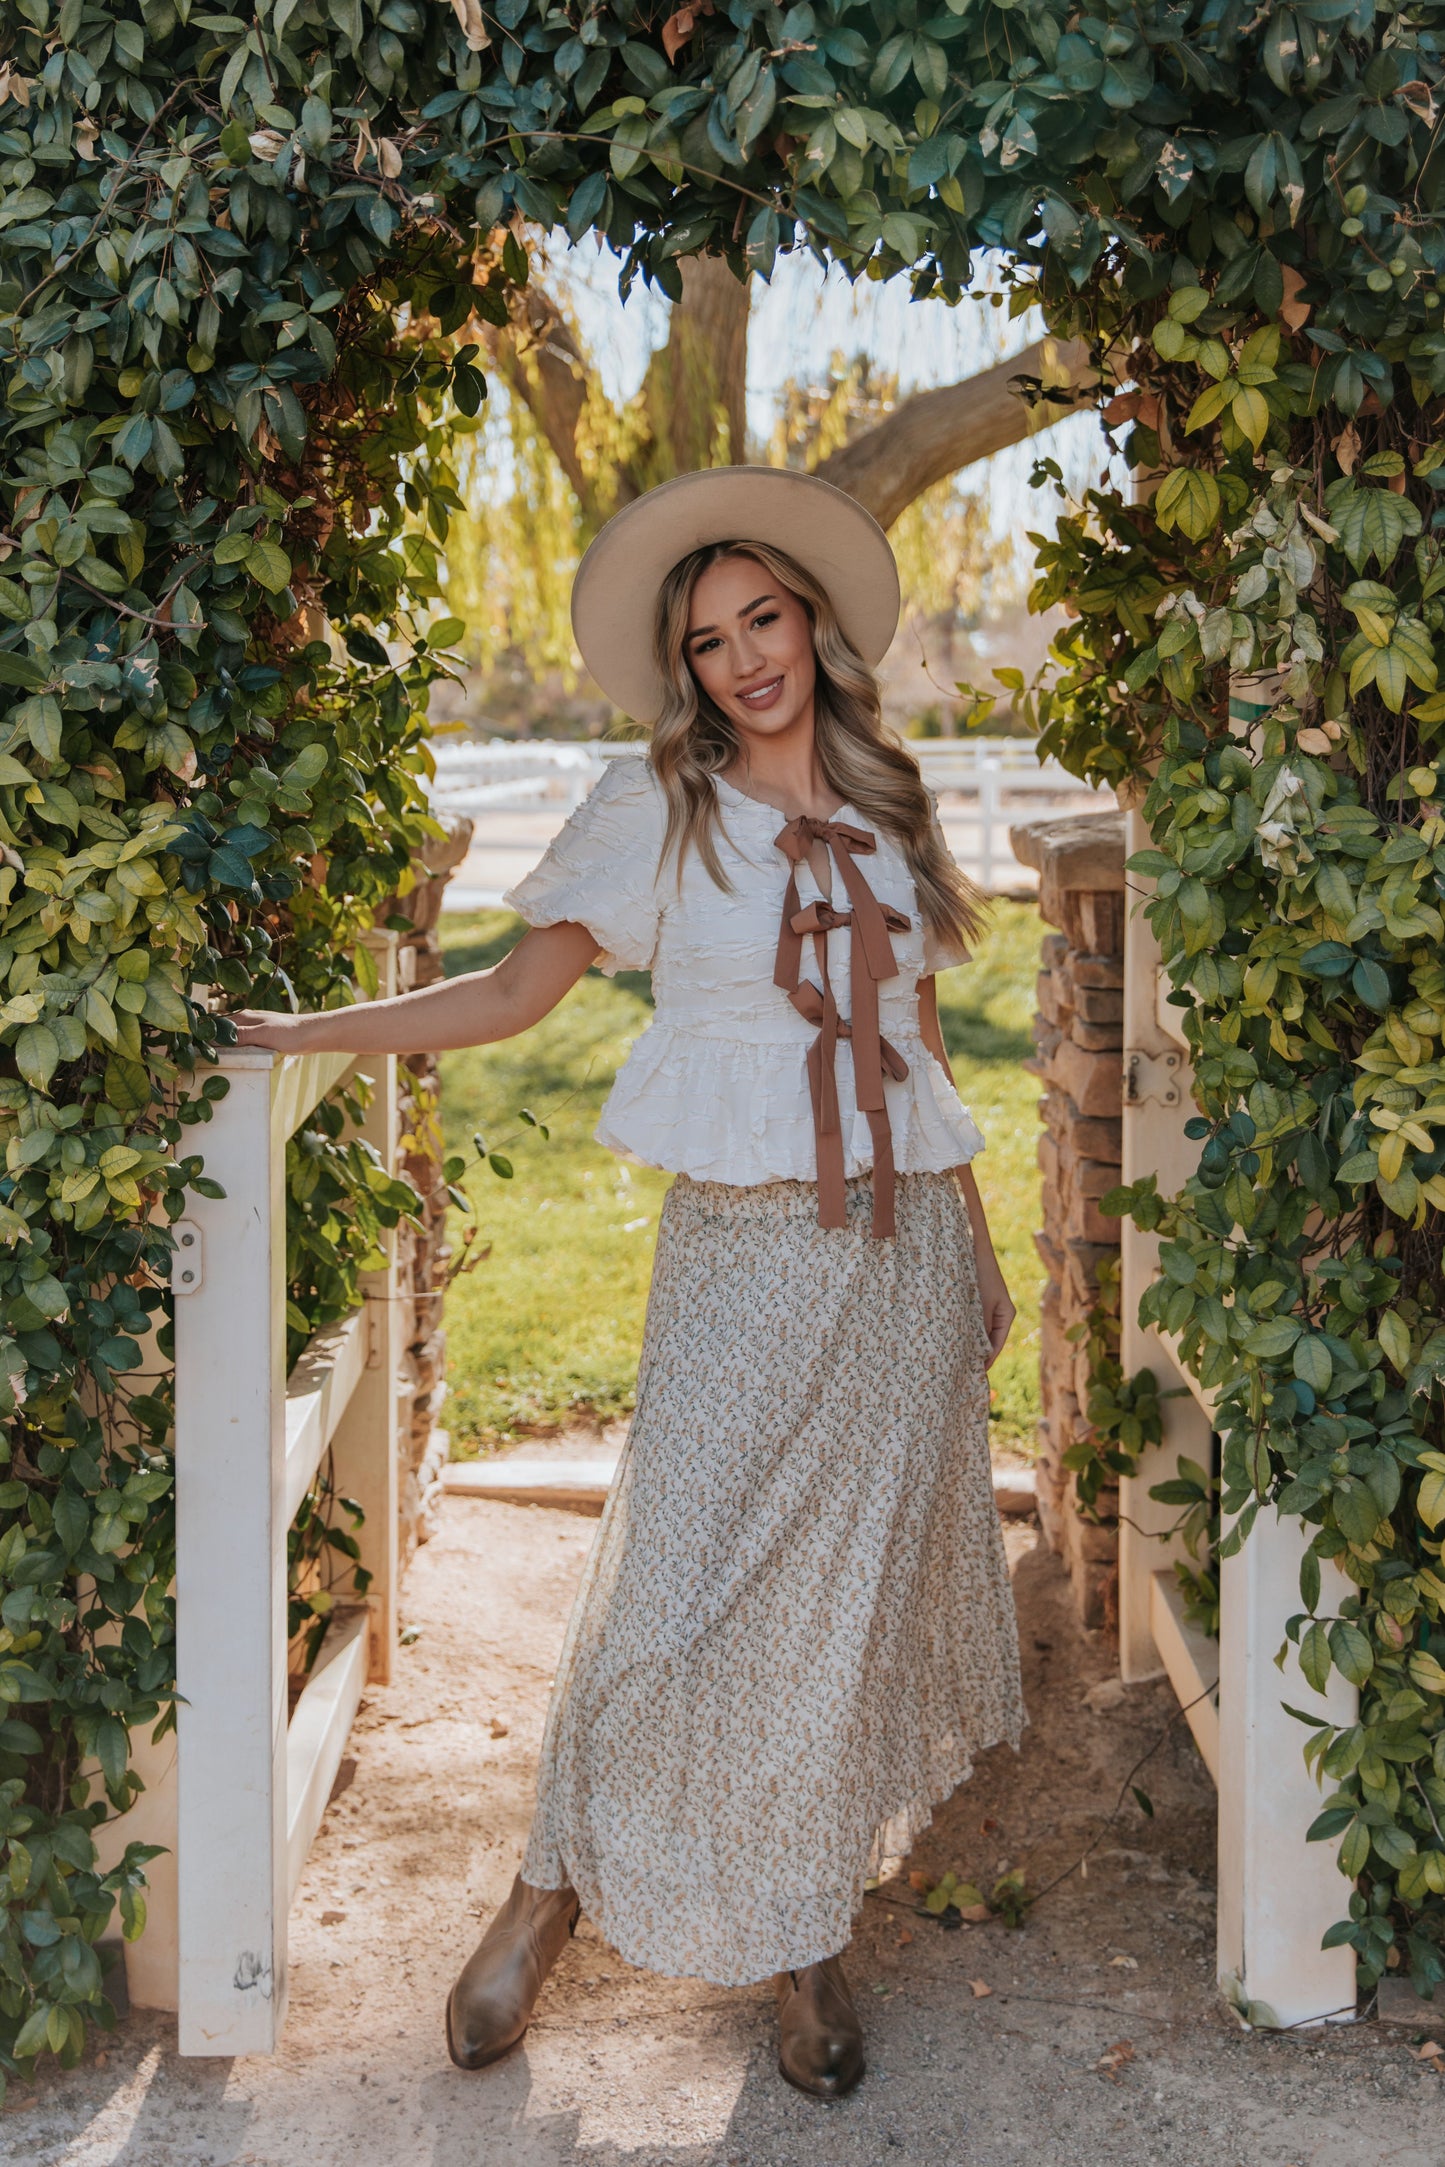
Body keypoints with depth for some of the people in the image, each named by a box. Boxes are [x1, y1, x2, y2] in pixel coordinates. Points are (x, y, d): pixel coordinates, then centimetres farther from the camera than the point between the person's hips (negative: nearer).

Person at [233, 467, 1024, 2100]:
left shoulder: (889, 807, 10)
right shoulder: (657, 807, 1)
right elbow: (513, 993, 1)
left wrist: (974, 1238, 15)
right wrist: (300, 1034, -4)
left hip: (906, 1243, 3)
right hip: (746, 1244, -3)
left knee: (857, 1572, 5)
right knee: (685, 1564, -5)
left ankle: (799, 1931, 18)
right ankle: (558, 1886, 15)